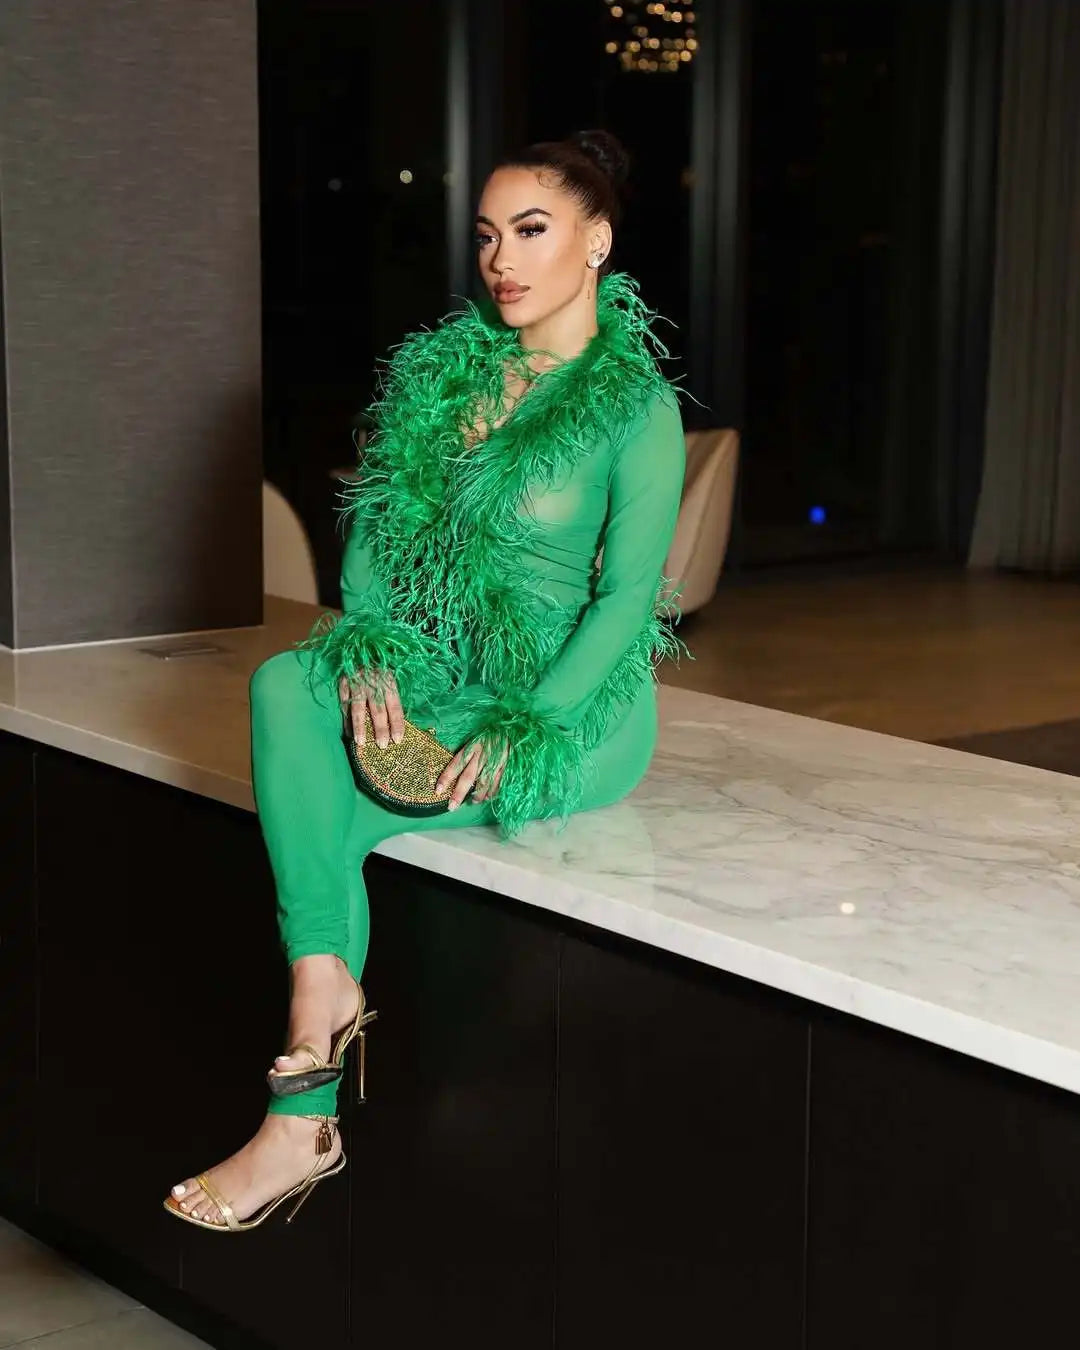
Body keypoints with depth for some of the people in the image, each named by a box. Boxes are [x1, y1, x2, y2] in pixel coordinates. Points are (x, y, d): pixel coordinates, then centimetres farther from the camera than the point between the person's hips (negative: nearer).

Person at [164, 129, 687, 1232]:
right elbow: (376, 522, 7)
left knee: (329, 810, -21)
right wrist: (371, 648, -12)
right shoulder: (444, 370, 9)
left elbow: (628, 597, -14)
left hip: (581, 706, -6)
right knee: (287, 683, -23)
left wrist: (522, 734, -23)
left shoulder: (636, 406, -9)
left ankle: (303, 1120, -11)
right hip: (451, 678, 6)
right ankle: (323, 993, -32)